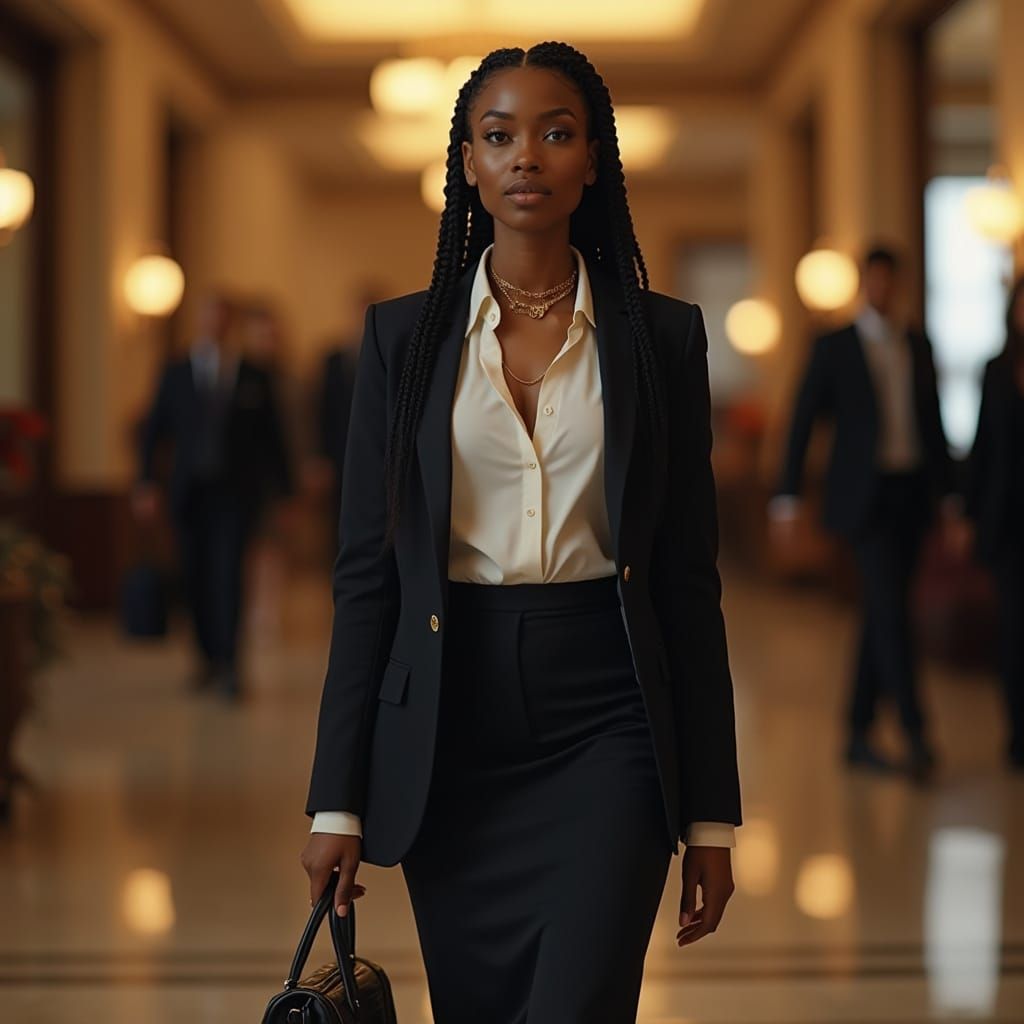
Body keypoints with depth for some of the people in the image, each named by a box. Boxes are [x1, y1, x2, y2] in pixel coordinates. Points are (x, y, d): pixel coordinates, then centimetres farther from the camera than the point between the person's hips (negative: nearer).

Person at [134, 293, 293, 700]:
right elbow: (153, 431, 7)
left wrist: (283, 493, 6)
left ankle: (228, 665, -16)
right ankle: (209, 656, 18)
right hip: (190, 491, 2)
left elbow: (271, 439, 9)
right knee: (196, 576, 4)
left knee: (228, 572, -13)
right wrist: (146, 482, -4)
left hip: (235, 493, -2)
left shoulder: (253, 379, 7)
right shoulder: (176, 374, 9)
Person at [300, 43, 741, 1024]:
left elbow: (689, 579, 3)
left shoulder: (662, 334, 2)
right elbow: (365, 572, 3)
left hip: (604, 722, -1)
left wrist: (710, 811, 2)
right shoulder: (403, 335, 3)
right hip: (449, 726, 1)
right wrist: (338, 798, -1)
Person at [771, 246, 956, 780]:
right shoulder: (834, 347, -1)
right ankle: (915, 734, -15)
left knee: (880, 613, 8)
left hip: (911, 494, 5)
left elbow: (932, 420, 15)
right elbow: (803, 421, -2)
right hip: (863, 495, -5)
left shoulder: (918, 345, 12)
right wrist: (787, 496, -7)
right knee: (891, 609, -14)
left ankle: (859, 735, 15)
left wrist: (948, 491, 12)